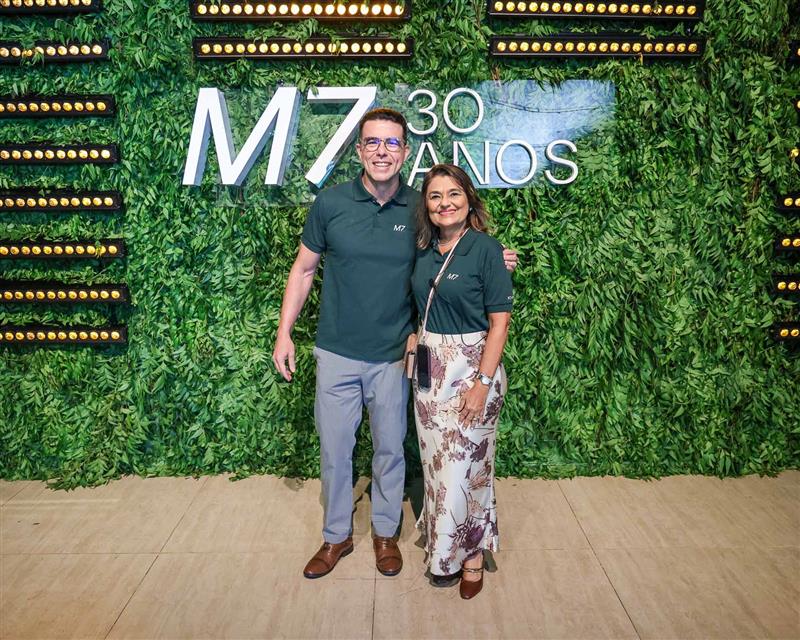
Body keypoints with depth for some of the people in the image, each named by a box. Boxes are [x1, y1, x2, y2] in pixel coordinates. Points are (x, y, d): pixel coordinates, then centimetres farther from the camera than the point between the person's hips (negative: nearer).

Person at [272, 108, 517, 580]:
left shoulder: (420, 209, -4)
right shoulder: (331, 203, -6)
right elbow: (304, 270, 3)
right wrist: (285, 333, 0)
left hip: (393, 356, 0)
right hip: (337, 352, 0)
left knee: (390, 448, 15)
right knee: (334, 449, 11)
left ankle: (386, 532, 37)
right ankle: (337, 536, 34)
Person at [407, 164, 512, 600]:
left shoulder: (486, 249, -11)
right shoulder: (424, 250, 6)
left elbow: (499, 322, -13)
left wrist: (482, 383, -17)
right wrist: (414, 338, 2)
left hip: (471, 367, -6)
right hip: (429, 369, 6)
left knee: (466, 464, 2)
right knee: (435, 461, 14)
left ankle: (471, 555, 24)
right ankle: (442, 548, 33)